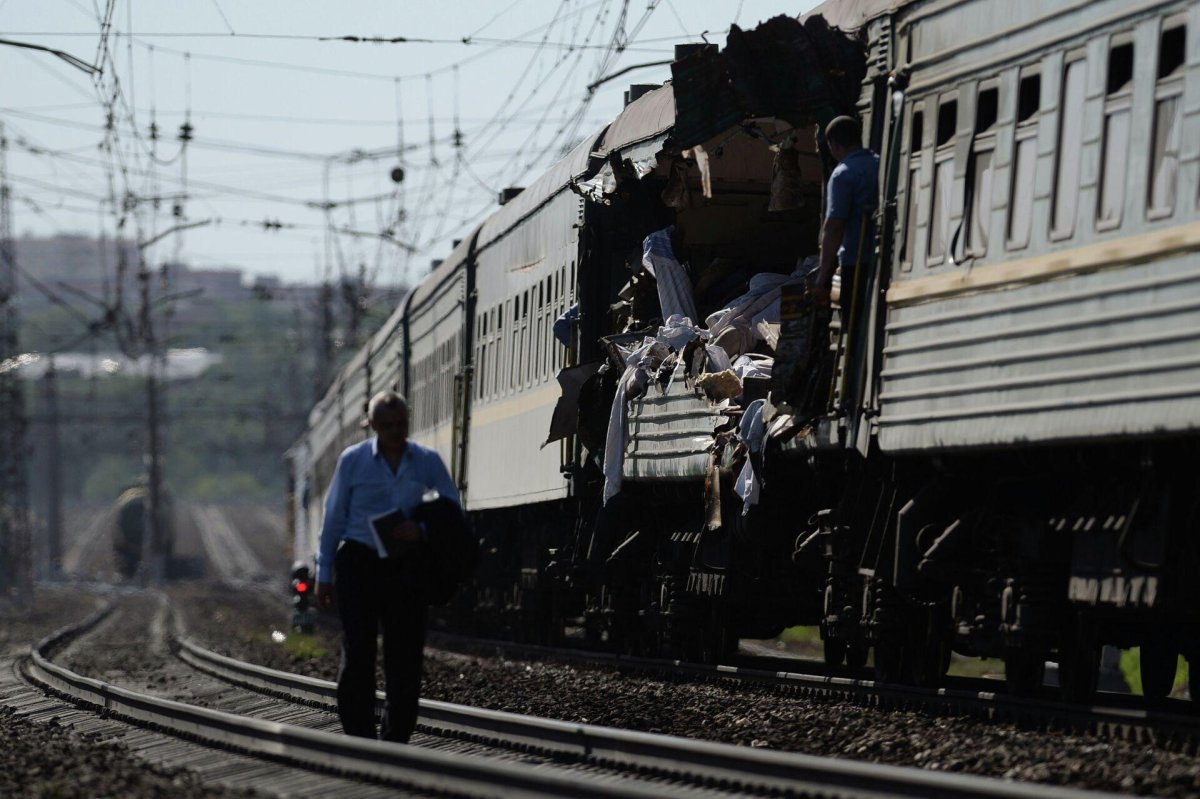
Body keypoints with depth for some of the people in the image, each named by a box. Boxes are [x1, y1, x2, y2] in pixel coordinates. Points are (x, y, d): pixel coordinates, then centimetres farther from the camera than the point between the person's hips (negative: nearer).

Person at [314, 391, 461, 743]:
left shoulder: (428, 462, 7)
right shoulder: (353, 460, 4)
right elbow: (334, 517, 7)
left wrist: (422, 530, -12)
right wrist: (324, 573, 6)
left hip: (406, 568, 2)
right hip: (359, 564, -1)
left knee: (405, 652, -1)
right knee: (358, 651, -8)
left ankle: (397, 737, 7)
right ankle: (359, 736, -6)